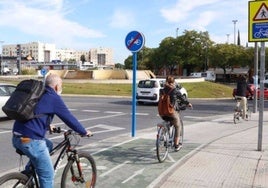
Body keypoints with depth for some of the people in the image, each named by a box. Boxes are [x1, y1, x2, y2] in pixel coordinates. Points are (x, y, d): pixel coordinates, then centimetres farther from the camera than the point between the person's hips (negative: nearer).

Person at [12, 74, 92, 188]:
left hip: (17, 138, 9)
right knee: (48, 175, 4)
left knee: (48, 145, 31)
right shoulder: (54, 98, -5)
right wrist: (84, 132, 11)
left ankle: (28, 172, 23)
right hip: (30, 141, -9)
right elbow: (69, 118, -2)